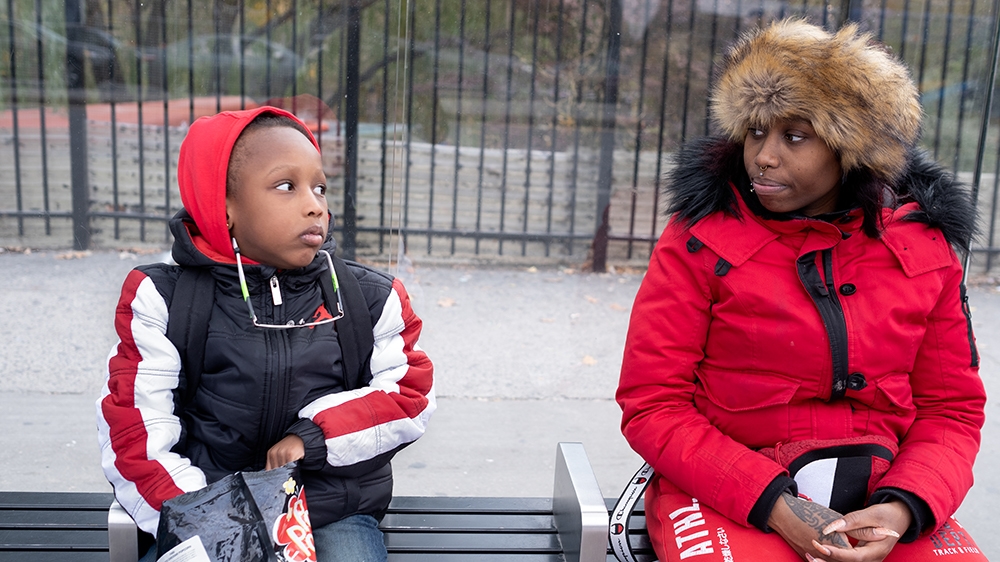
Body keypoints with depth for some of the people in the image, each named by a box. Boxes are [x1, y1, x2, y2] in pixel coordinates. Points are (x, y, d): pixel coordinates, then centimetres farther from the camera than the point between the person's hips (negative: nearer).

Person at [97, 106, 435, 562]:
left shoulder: (370, 300, 3)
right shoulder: (163, 301, -2)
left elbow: (412, 394, 3)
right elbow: (133, 430, -5)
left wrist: (315, 434, -12)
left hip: (334, 515, 1)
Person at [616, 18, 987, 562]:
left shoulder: (923, 248, 4)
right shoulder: (698, 240, -6)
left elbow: (951, 409, 7)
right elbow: (651, 405, -7)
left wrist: (901, 511, -13)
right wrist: (774, 504, -18)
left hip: (877, 501, 3)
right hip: (725, 495, -3)